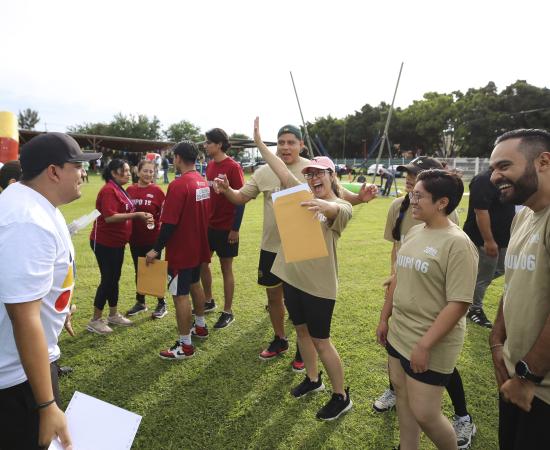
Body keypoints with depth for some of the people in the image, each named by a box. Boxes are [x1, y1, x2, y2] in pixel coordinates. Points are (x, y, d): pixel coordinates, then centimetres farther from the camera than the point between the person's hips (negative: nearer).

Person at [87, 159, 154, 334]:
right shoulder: (108, 190, -18)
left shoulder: (119, 190, 12)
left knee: (114, 279, 16)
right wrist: (136, 215, -23)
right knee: (107, 280, -3)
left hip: (116, 242, 9)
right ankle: (95, 321, 10)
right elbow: (109, 217, -27)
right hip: (104, 243, -9)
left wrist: (141, 217, 5)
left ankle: (113, 315, 29)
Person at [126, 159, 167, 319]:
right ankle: (140, 302, 31)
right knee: (139, 270, 15)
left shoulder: (157, 191, -7)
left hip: (153, 238, -4)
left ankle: (162, 304, 20)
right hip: (135, 238, 4)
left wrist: (157, 223, -18)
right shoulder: (130, 190, 2)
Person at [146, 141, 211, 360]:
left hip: (181, 250, -9)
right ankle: (200, 326, 40)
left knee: (180, 295, 0)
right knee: (195, 284, 24)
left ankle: (185, 345, 9)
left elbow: (169, 223, -23)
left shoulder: (179, 185, -21)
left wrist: (156, 249, -15)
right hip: (198, 247, 9)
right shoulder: (203, 182, 4)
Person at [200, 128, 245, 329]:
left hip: (226, 228, -7)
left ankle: (228, 312, 18)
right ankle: (208, 301, 35)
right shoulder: (210, 166, 7)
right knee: (202, 262, 14)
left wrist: (235, 228, -16)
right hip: (208, 225, 7)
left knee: (226, 268, 4)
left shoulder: (233, 167, -14)